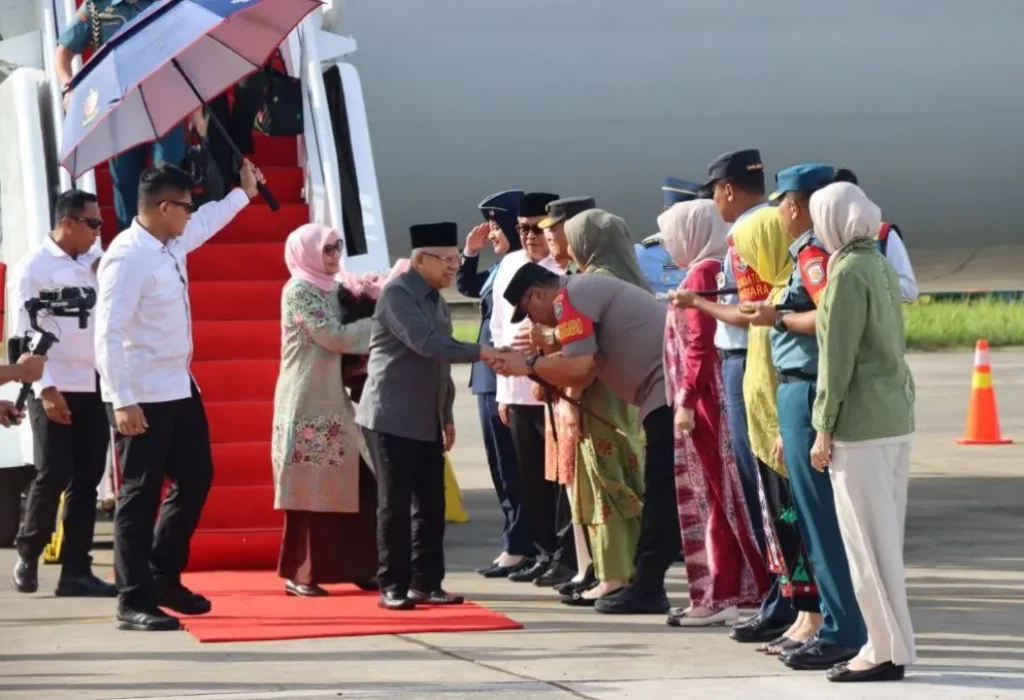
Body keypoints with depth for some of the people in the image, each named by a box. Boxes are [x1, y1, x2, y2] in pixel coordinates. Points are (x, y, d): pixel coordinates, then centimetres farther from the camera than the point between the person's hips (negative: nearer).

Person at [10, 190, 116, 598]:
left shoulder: (96, 261, 10)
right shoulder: (34, 267, -6)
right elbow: (26, 333, -11)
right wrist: (46, 388, -17)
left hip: (94, 387, 5)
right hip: (55, 388, -5)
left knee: (86, 480, 4)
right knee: (53, 475, -6)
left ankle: (76, 571, 7)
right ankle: (27, 554, 16)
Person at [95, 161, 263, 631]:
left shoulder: (172, 244, 7)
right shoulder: (127, 257, -20)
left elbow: (208, 220, 33)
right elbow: (108, 334, -24)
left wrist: (244, 194, 46)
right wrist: (123, 401, -28)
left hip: (179, 389, 10)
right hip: (141, 398, -10)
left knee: (195, 479, 16)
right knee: (141, 496, -4)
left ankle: (163, 579, 29)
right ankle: (134, 603, 2)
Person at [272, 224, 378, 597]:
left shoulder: (329, 290, 15)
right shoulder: (299, 290, -10)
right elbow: (335, 337, -16)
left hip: (332, 402, 8)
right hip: (306, 406, -8)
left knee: (343, 486, 6)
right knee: (308, 489, -5)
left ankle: (354, 567, 11)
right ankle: (299, 574, 0)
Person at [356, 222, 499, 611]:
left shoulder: (436, 300, 15)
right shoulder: (397, 293, -12)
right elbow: (425, 344, -25)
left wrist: (447, 416, 17)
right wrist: (481, 353, -28)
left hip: (427, 421, 8)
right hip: (392, 418, -8)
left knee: (431, 505, 5)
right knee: (395, 504, -5)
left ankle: (426, 583, 10)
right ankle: (393, 587, 0)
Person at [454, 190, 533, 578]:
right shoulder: (501, 268, 12)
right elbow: (465, 286, 30)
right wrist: (470, 252, 13)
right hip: (489, 378, 10)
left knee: (513, 470, -3)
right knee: (502, 469, 13)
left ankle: (518, 549, 2)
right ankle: (516, 545, 19)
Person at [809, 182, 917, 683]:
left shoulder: (848, 272, -13)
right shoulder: (880, 266, 13)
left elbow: (838, 357, -14)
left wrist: (825, 428, -11)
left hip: (861, 422, -9)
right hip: (896, 417, 9)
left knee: (868, 541, -4)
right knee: (885, 538, 12)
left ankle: (888, 651, -2)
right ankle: (890, 643, 16)